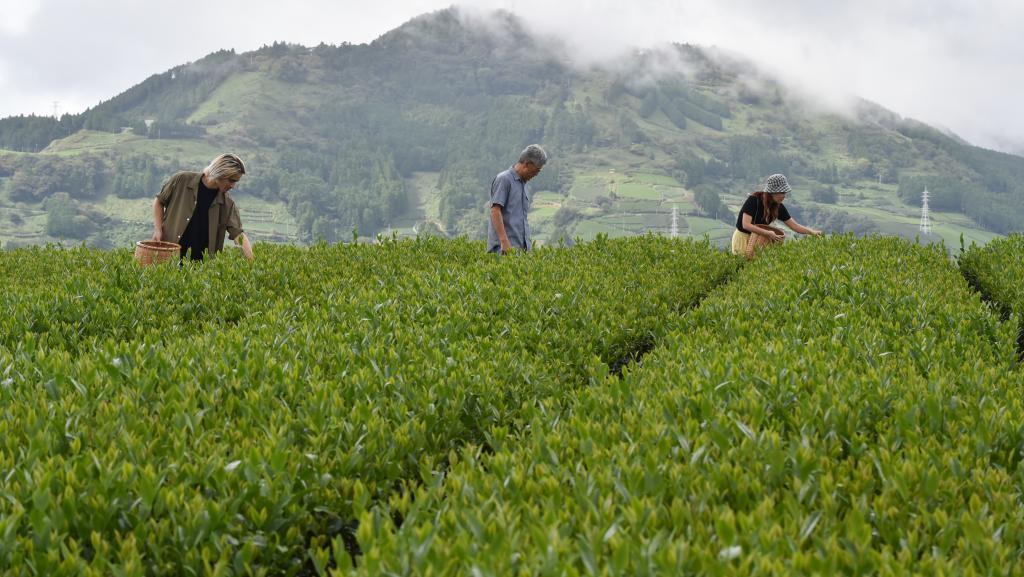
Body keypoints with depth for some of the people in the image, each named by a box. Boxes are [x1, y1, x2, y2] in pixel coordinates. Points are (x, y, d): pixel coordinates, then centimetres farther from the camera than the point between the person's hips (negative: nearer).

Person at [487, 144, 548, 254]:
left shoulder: (524, 185, 21)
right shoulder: (503, 179, -5)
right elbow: (495, 211, -14)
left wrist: (527, 247, 17)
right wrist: (504, 241, -22)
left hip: (522, 247, 8)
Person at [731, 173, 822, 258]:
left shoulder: (778, 207, -6)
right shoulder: (753, 200, -24)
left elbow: (794, 225, -5)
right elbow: (746, 225, -31)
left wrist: (812, 232, -20)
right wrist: (768, 233, -38)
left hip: (761, 239, 5)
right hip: (743, 237, -5)